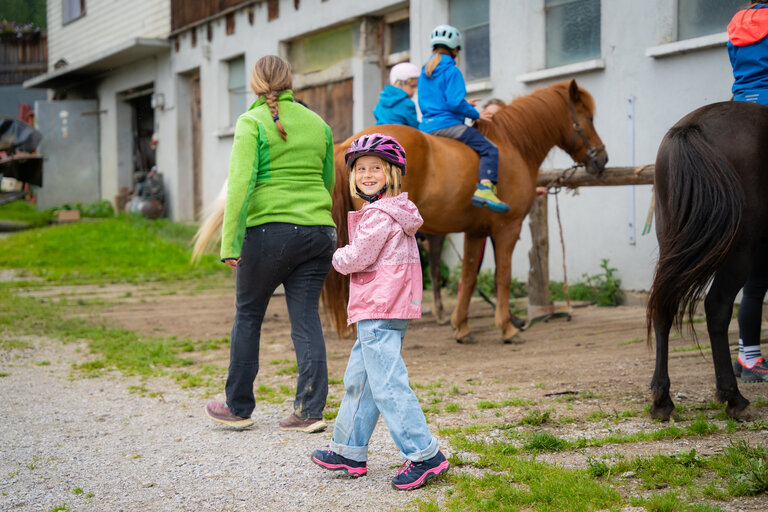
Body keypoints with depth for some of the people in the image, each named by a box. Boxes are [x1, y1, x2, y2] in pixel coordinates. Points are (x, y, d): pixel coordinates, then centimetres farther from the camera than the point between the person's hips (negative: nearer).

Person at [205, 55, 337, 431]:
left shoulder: (252, 123, -5)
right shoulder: (318, 124, 11)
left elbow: (241, 183, -14)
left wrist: (230, 242, -14)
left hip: (269, 229, -4)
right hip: (319, 230, 4)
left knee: (248, 316, 11)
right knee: (306, 319, 6)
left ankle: (239, 408, 19)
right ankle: (310, 411, 2)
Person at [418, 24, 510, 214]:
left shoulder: (424, 73, 17)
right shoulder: (451, 71, -8)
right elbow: (455, 102, -18)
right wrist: (476, 114, -2)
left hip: (426, 126, 9)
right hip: (447, 124, -8)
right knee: (489, 149, -14)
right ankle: (485, 188, -35)